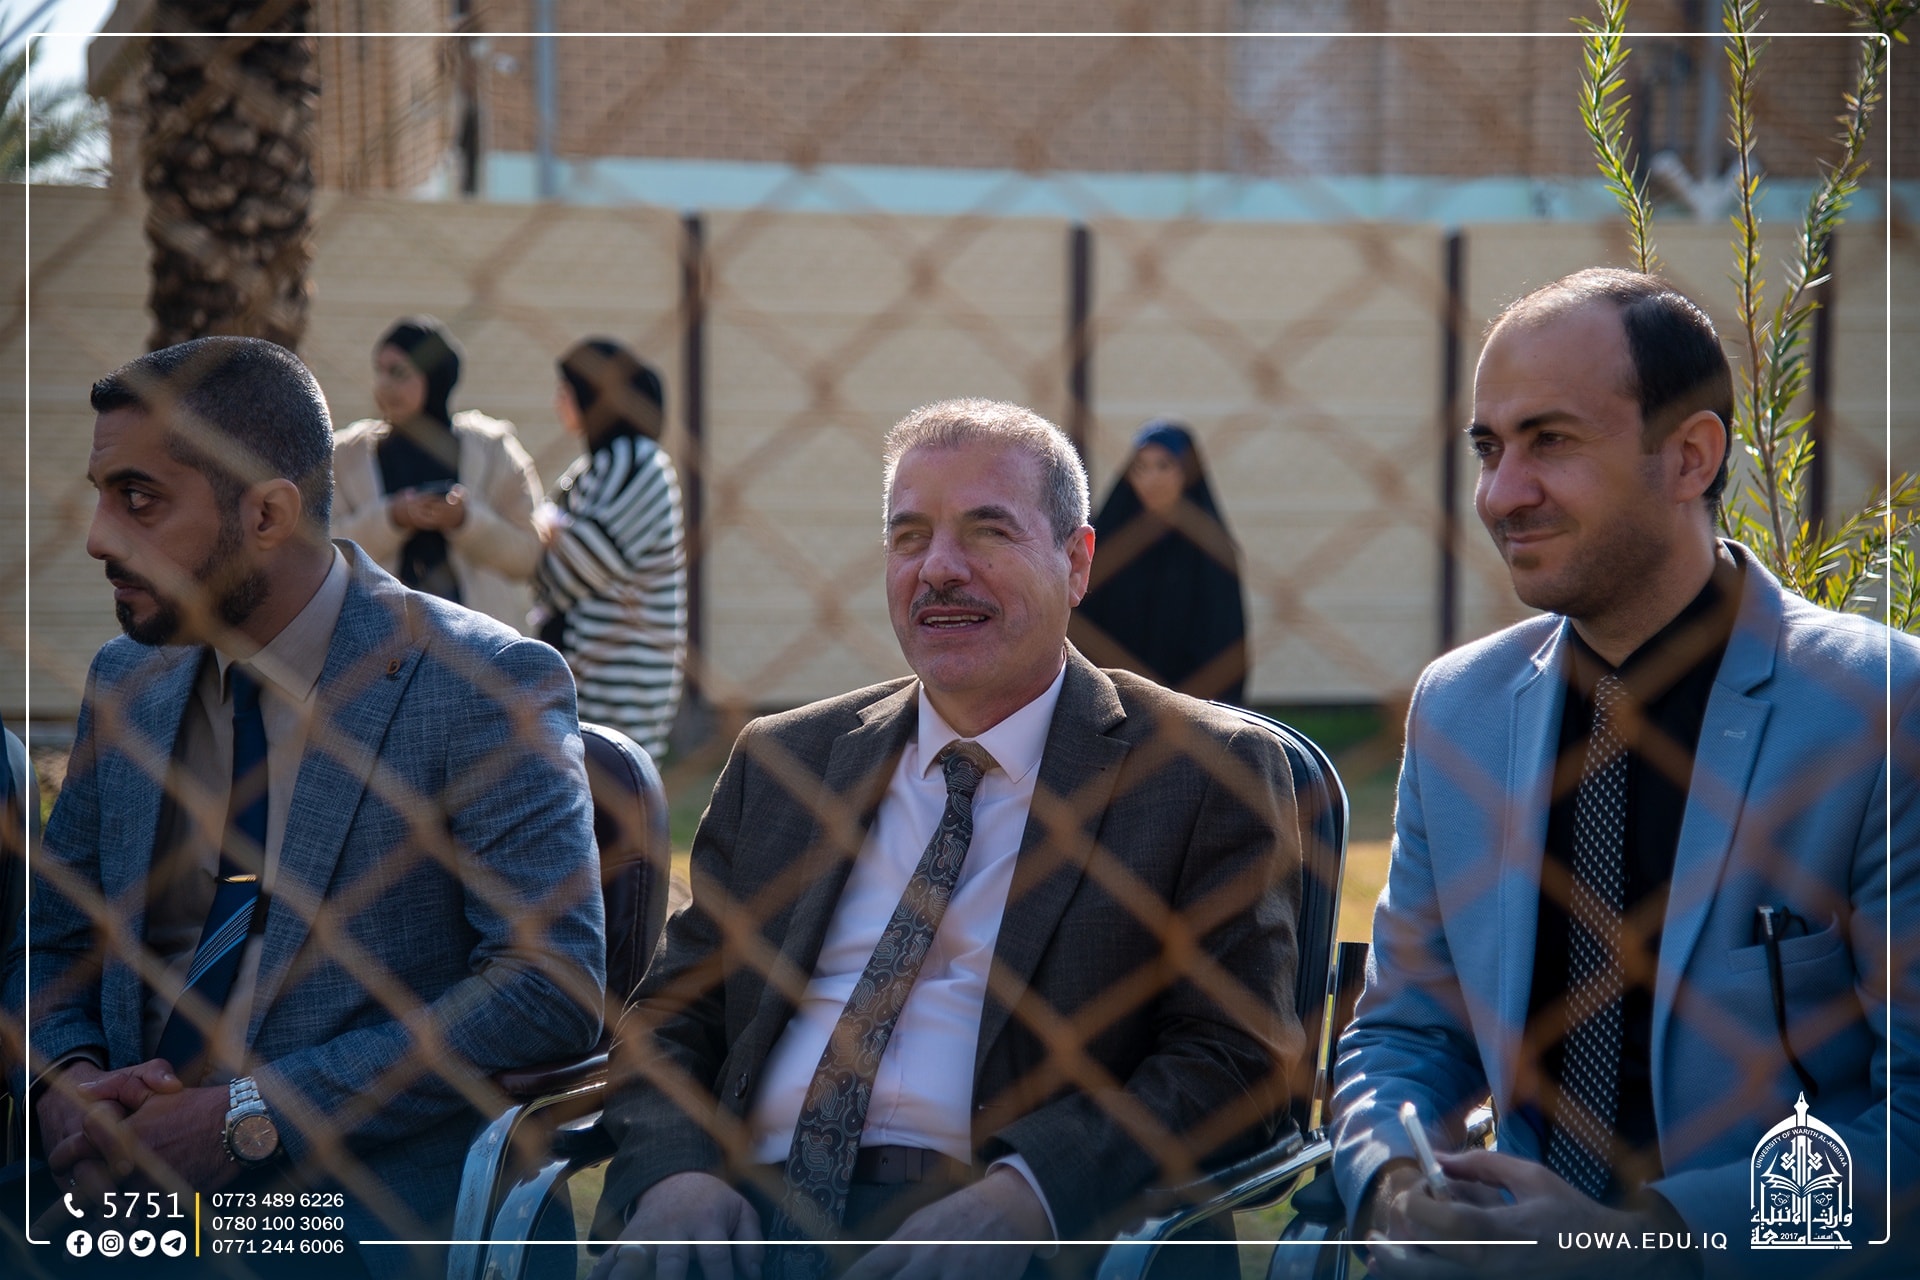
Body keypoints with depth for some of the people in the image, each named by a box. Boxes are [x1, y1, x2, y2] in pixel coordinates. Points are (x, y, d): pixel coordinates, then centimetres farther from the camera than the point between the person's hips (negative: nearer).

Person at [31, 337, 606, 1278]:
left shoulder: (488, 687, -5)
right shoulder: (126, 680, 14)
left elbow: (551, 987, -12)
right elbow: (56, 937, 23)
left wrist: (254, 1116, -15)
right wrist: (66, 1074, -2)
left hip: (359, 1201, -4)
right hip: (127, 1180, 4)